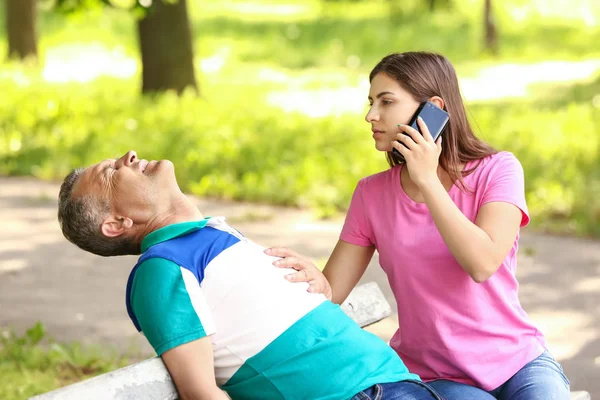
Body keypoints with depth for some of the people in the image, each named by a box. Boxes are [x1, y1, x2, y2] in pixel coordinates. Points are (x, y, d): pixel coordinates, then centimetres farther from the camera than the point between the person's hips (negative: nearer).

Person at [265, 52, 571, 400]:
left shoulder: (497, 170, -6)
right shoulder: (372, 194, 1)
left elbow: (483, 263, -22)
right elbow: (332, 291, -4)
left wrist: (427, 180, -19)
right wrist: (314, 280, -28)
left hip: (518, 359, 0)